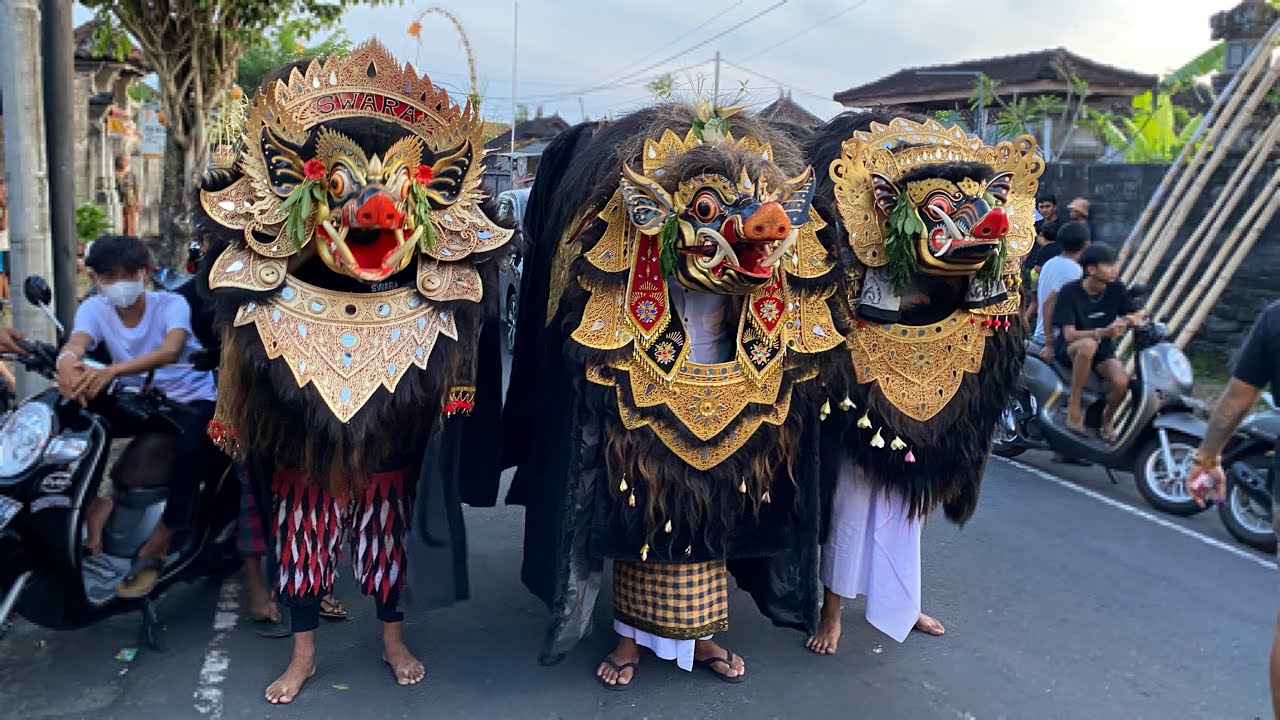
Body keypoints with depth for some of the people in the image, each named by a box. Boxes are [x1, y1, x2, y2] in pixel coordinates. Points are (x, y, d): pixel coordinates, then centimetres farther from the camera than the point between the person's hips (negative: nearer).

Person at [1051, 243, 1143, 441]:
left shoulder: (1116, 288, -4)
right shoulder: (1069, 292, -17)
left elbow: (1137, 313, 6)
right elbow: (1069, 334, -23)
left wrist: (1132, 319, -21)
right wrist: (1105, 332, -39)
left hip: (1104, 351, 4)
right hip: (1070, 349, -4)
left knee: (1122, 382, -28)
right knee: (1088, 345, -40)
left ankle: (1107, 419, 5)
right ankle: (1073, 405, -25)